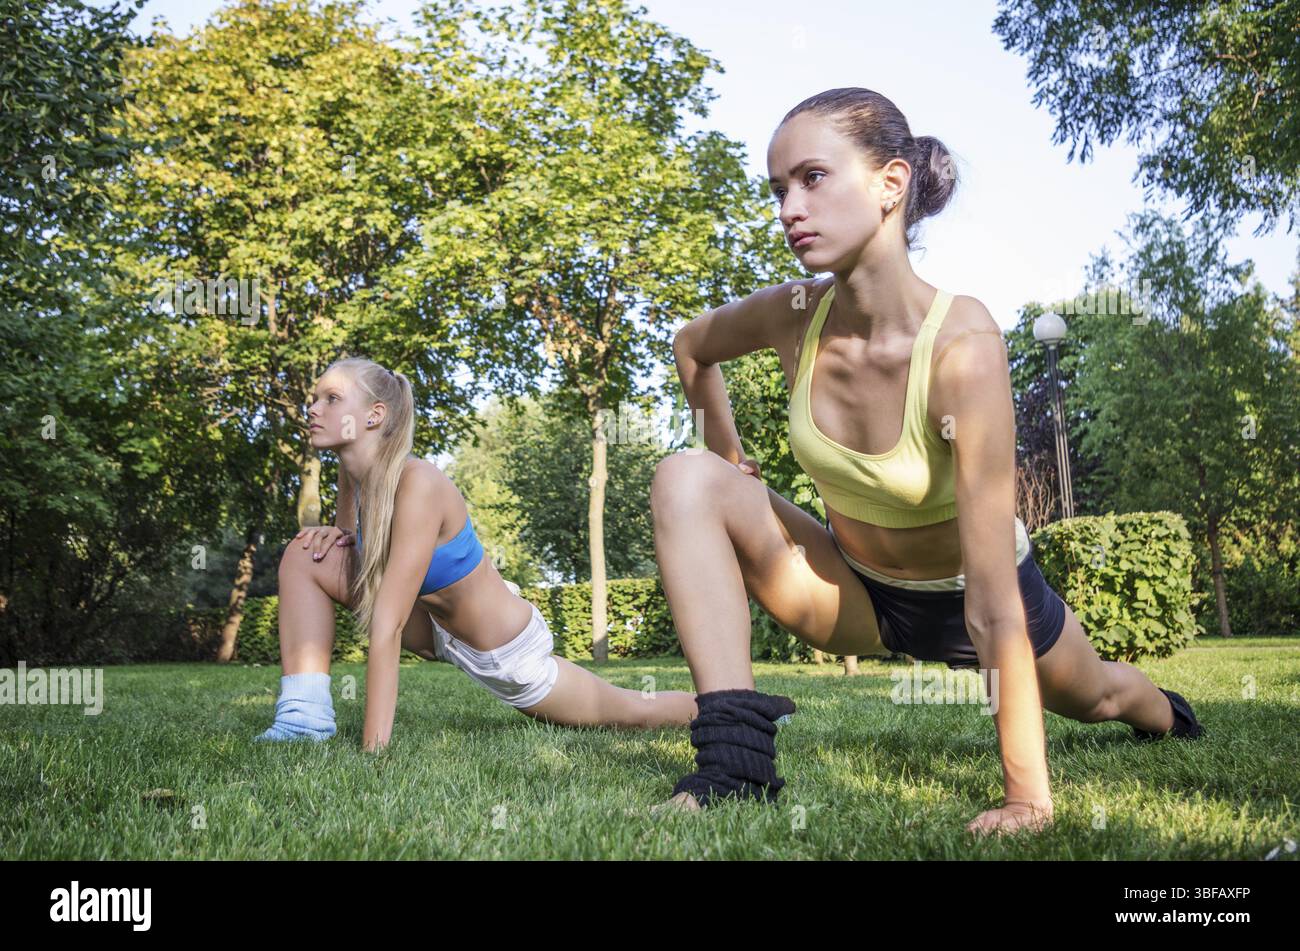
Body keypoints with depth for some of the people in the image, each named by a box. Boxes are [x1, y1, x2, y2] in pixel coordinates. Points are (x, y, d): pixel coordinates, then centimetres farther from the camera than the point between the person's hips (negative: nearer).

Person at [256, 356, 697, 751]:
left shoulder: (418, 483, -33)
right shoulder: (352, 473, -10)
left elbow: (387, 627, -37)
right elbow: (354, 555, 9)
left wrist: (374, 745, -37)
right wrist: (336, 535, -15)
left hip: (506, 654, -7)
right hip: (440, 632, 7)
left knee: (637, 714, 12)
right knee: (304, 557, -7)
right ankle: (305, 714, -7)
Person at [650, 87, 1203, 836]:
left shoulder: (961, 343, -36)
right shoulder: (793, 317, -22)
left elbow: (993, 604, -36)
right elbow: (692, 345, 4)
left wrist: (1029, 795, -33)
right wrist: (731, 463, -2)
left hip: (957, 598, -2)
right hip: (856, 591, 3)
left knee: (1092, 697, 29)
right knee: (687, 482, -23)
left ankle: (1163, 712, 69)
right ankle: (735, 764, -25)